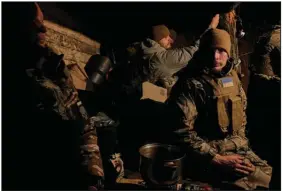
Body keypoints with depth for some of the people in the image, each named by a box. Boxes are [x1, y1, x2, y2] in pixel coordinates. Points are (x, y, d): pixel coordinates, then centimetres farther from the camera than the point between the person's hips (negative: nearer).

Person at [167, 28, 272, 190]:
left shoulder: (232, 78, 8)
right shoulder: (190, 85, -14)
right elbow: (183, 132, -18)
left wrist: (241, 144, 10)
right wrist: (218, 159, -20)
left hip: (239, 149, 7)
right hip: (208, 156, -7)